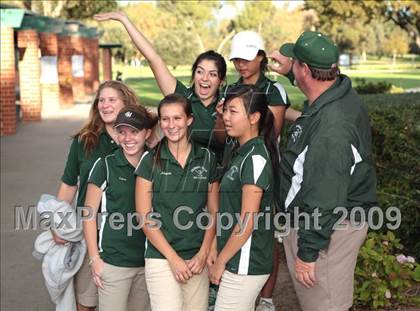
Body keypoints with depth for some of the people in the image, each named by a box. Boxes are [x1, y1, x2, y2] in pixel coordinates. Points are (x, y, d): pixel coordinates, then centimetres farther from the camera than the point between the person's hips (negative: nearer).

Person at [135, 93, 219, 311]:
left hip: (197, 259, 2)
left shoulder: (207, 158, 5)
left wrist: (203, 254, -3)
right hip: (161, 259, -2)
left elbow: (213, 211, 8)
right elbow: (145, 217, -3)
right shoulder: (150, 161, -1)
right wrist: (173, 258, -8)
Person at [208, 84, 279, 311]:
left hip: (245, 265, -8)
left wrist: (220, 261, -12)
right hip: (239, 263, 8)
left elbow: (247, 222, -19)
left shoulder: (255, 158, -18)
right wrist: (218, 255, 12)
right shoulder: (242, 152, 9)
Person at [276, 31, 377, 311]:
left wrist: (307, 251, -23)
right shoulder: (344, 95, 0)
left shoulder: (330, 127, -31)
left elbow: (325, 199, -30)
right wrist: (289, 72, 36)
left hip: (329, 228, -10)